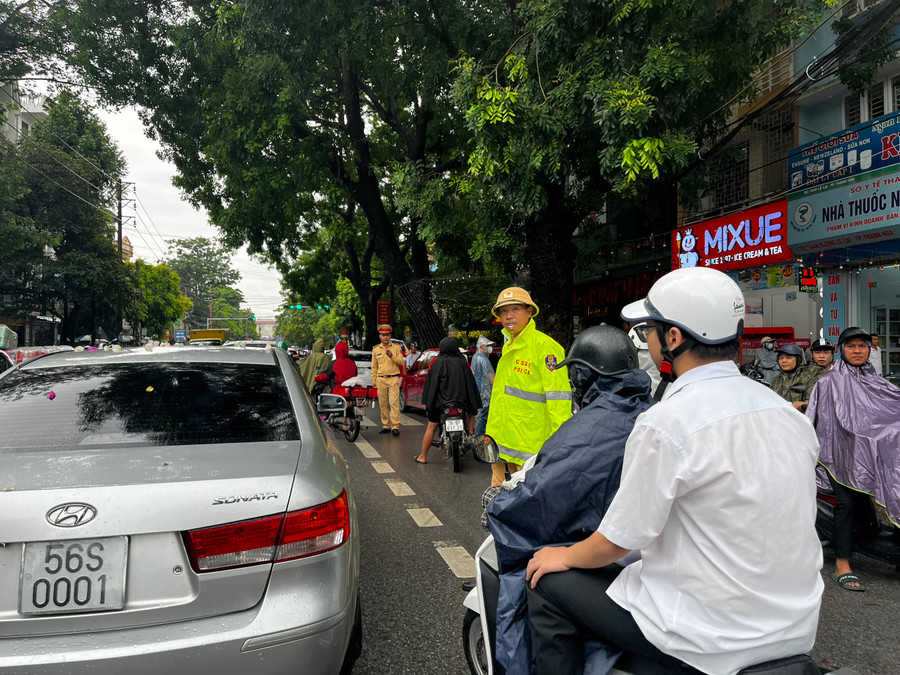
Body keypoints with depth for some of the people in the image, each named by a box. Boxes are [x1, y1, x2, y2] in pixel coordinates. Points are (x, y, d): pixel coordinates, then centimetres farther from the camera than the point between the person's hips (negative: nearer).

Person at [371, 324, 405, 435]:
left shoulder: (396, 348, 5)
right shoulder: (376, 349, 11)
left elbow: (402, 362, 0)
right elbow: (374, 367, 15)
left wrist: (392, 356, -17)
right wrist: (374, 380, 10)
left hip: (393, 379, -2)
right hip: (381, 379, 3)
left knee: (394, 403, -10)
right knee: (383, 404, 4)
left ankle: (395, 426, -10)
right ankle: (386, 426, 12)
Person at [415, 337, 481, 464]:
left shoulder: (436, 362, 0)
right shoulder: (463, 362, 5)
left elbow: (430, 383, -2)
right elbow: (471, 381, 7)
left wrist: (426, 402, 3)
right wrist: (474, 403, 14)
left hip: (440, 401, -1)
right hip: (462, 400, 2)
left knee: (431, 427, 7)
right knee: (471, 412, 32)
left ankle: (423, 457, 12)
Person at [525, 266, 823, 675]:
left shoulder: (665, 424, -22)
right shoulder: (789, 412, 1)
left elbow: (615, 543, -16)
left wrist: (564, 556, 5)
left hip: (711, 638, -8)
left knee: (548, 582, 5)